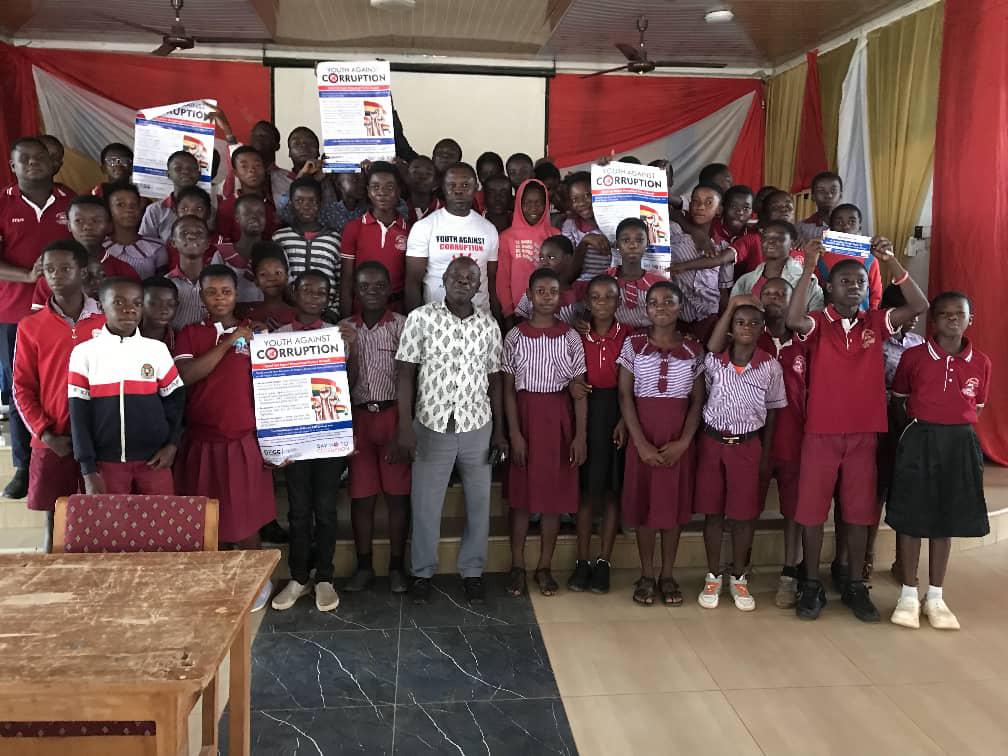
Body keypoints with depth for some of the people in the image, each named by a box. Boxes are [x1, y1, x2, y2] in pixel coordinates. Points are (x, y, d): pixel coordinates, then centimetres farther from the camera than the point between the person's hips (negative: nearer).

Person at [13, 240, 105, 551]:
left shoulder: (108, 321, -1)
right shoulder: (30, 326, 2)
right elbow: (22, 388, 3)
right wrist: (45, 434, -7)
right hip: (52, 440, 1)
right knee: (53, 510, 9)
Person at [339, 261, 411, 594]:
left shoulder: (402, 325, -1)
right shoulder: (344, 328, 8)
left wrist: (403, 431, -10)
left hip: (393, 416, -2)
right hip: (358, 417, 2)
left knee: (397, 493, 4)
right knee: (361, 494, 7)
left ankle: (397, 566, 16)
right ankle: (364, 565, 19)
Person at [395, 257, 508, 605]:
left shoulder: (489, 324, 3)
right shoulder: (420, 318, -5)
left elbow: (494, 380, 8)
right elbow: (405, 374, -5)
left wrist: (499, 430, 6)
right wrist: (405, 426, -11)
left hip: (478, 427, 2)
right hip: (432, 426, -2)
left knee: (479, 502, 10)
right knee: (425, 505, 8)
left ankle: (472, 570, 27)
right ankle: (423, 572, 26)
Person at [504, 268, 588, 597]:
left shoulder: (570, 337, 1)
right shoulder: (515, 336, -1)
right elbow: (508, 388, -2)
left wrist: (580, 435, -5)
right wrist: (515, 433, -9)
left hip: (559, 418, 1)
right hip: (524, 416, -1)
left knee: (555, 494, 6)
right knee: (520, 494, 6)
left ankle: (545, 566, 19)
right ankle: (517, 565, 18)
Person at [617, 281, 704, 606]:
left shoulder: (693, 349, 2)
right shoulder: (633, 344, -2)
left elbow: (697, 400, 4)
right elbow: (625, 396, -4)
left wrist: (683, 442, -9)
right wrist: (641, 443, -11)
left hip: (678, 440, 1)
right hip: (642, 437, -1)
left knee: (674, 504, 6)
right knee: (643, 503, 4)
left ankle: (667, 575, 19)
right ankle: (646, 575, 17)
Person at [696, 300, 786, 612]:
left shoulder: (771, 367, -3)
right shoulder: (714, 362, -6)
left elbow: (772, 412, 3)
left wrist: (766, 456, 3)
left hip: (747, 445, 0)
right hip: (712, 442, 0)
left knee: (744, 513, 6)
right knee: (713, 511, 7)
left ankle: (738, 578, 22)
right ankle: (713, 576, 20)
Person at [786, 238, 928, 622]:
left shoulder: (876, 322, 6)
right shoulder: (818, 323, -4)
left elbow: (919, 306, -7)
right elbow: (793, 320, -26)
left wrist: (892, 261, -14)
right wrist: (808, 269, -29)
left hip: (864, 433, 3)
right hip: (820, 432, -2)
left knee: (859, 511, 10)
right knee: (811, 508, 4)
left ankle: (855, 586, 24)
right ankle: (812, 585, 18)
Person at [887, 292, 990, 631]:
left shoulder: (981, 363, 3)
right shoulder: (913, 356, -3)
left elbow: (976, 407, 12)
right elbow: (898, 400, 6)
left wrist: (957, 429, 2)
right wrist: (916, 432, 3)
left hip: (960, 443, 2)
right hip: (919, 440, -2)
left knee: (946, 521, 10)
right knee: (911, 519, 2)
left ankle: (935, 596, 23)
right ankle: (909, 594, 16)